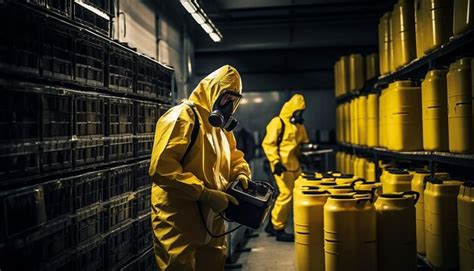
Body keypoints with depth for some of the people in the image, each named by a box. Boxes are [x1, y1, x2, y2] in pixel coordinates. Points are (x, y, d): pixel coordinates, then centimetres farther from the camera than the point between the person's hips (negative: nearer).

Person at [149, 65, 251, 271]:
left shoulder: (220, 124, 14)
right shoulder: (182, 117, -16)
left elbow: (234, 156, 25)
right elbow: (161, 168, -26)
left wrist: (241, 173, 1)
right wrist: (205, 194, -27)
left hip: (212, 222, 9)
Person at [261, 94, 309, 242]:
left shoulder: (299, 125, 17)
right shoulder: (277, 123, -7)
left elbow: (304, 143, 26)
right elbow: (268, 144, -12)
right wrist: (275, 162, -21)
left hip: (295, 164, 8)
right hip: (283, 165, -8)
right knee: (286, 194, -8)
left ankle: (273, 223, 20)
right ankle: (278, 229, 5)